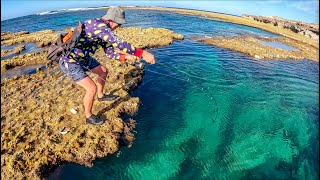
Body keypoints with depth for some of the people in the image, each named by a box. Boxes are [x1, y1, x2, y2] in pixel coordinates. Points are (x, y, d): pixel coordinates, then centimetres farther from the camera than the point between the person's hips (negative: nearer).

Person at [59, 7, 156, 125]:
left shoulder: (104, 30, 3)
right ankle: (89, 117, 12)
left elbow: (110, 52, 2)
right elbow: (119, 44, -40)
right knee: (92, 88, -14)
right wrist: (143, 53, -38)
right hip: (69, 62, -10)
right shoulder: (99, 25, -28)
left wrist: (125, 56, -14)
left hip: (82, 57, 10)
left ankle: (100, 96, 44)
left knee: (103, 71, 20)